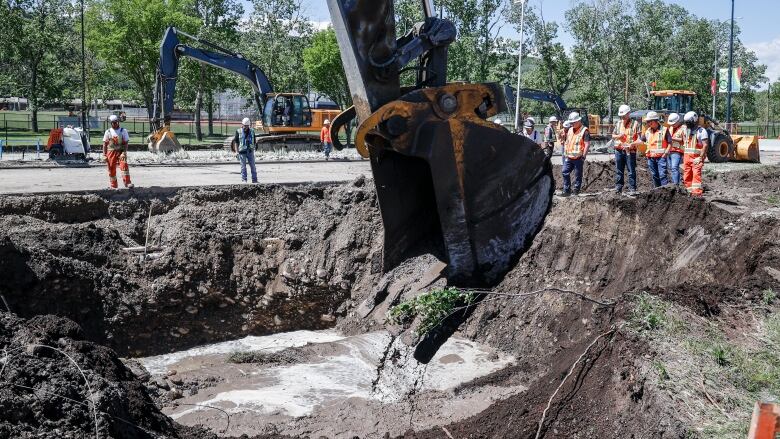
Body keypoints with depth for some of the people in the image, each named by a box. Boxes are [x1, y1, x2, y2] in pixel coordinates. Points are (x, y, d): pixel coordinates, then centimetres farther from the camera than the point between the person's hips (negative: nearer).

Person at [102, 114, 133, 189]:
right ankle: (113, 186, 15)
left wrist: (124, 153, -15)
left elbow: (126, 143, -3)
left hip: (121, 152, -2)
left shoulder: (123, 131, 2)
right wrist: (104, 155, 0)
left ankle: (127, 182, -23)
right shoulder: (108, 132, 7)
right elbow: (105, 144, 8)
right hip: (111, 152, 2)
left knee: (124, 165, -21)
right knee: (111, 169, 4)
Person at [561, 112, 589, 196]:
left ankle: (576, 191, 9)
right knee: (565, 172, 5)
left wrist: (583, 156, -17)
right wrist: (566, 154, 19)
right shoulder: (570, 130, 15)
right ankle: (567, 190, 12)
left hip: (578, 158, -7)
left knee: (578, 175, 1)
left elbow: (587, 144, -12)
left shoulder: (584, 131, -7)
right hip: (569, 157, 7)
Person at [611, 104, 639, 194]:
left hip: (630, 151, -4)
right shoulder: (618, 124, 13)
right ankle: (618, 188, 14)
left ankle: (632, 189, 1)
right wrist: (618, 136, -3)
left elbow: (639, 138, -4)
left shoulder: (635, 124, -1)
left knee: (631, 171, -2)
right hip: (619, 150, 4)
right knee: (619, 170, 8)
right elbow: (613, 136, 19)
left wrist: (633, 143, -21)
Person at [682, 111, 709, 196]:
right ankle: (690, 191, 15)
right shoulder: (686, 130, 15)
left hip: (697, 157, -7)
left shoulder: (701, 131, -7)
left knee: (696, 174, -16)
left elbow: (705, 145, -12)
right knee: (687, 176, 7)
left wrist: (701, 157, -17)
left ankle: (697, 193, -21)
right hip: (687, 156, 7)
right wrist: (684, 155, 13)